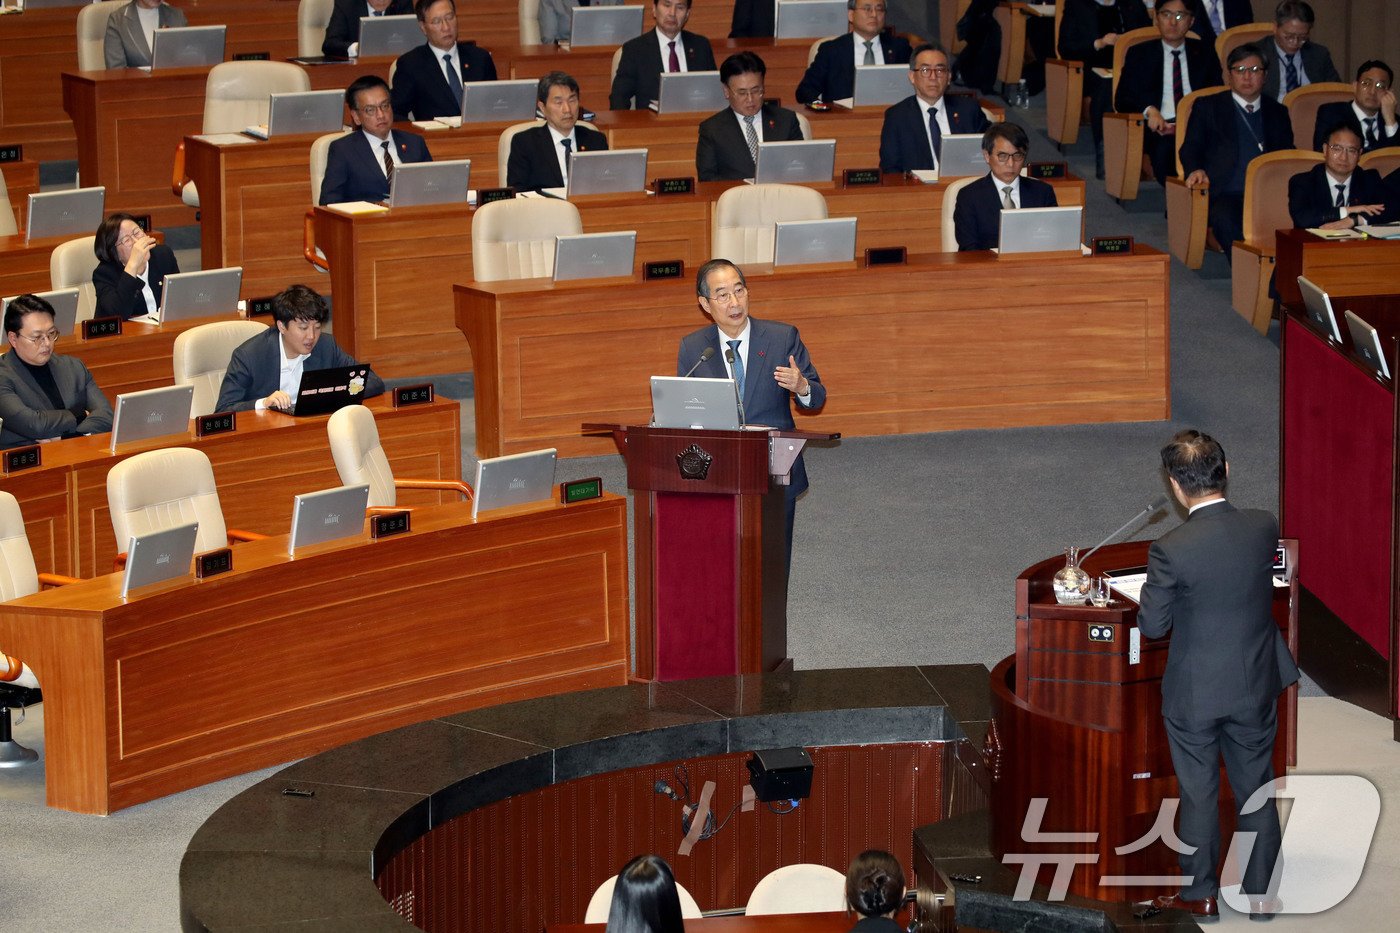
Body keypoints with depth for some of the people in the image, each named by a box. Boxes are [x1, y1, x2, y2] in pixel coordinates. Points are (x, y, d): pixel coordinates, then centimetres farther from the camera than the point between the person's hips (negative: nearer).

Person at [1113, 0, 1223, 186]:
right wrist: (1149, 110, -13)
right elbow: (1122, 100, 10)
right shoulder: (1139, 54, 15)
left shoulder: (1204, 53, 19)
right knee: (1165, 148, -37)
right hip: (1159, 129, -1)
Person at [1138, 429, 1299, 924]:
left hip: (1195, 693, -3)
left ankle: (1201, 894, 25)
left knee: (1198, 794, 13)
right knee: (1255, 789, 16)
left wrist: (1149, 592, 5)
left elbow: (1152, 625, -15)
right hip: (1256, 685, 3)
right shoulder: (1264, 527, -12)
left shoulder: (1171, 550, -24)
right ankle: (1261, 893, 26)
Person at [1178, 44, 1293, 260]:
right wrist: (1195, 170, -13)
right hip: (1226, 195, -2)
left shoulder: (1277, 112, 26)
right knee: (1225, 219, -38)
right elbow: (1190, 148, 12)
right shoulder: (1208, 107, 19)